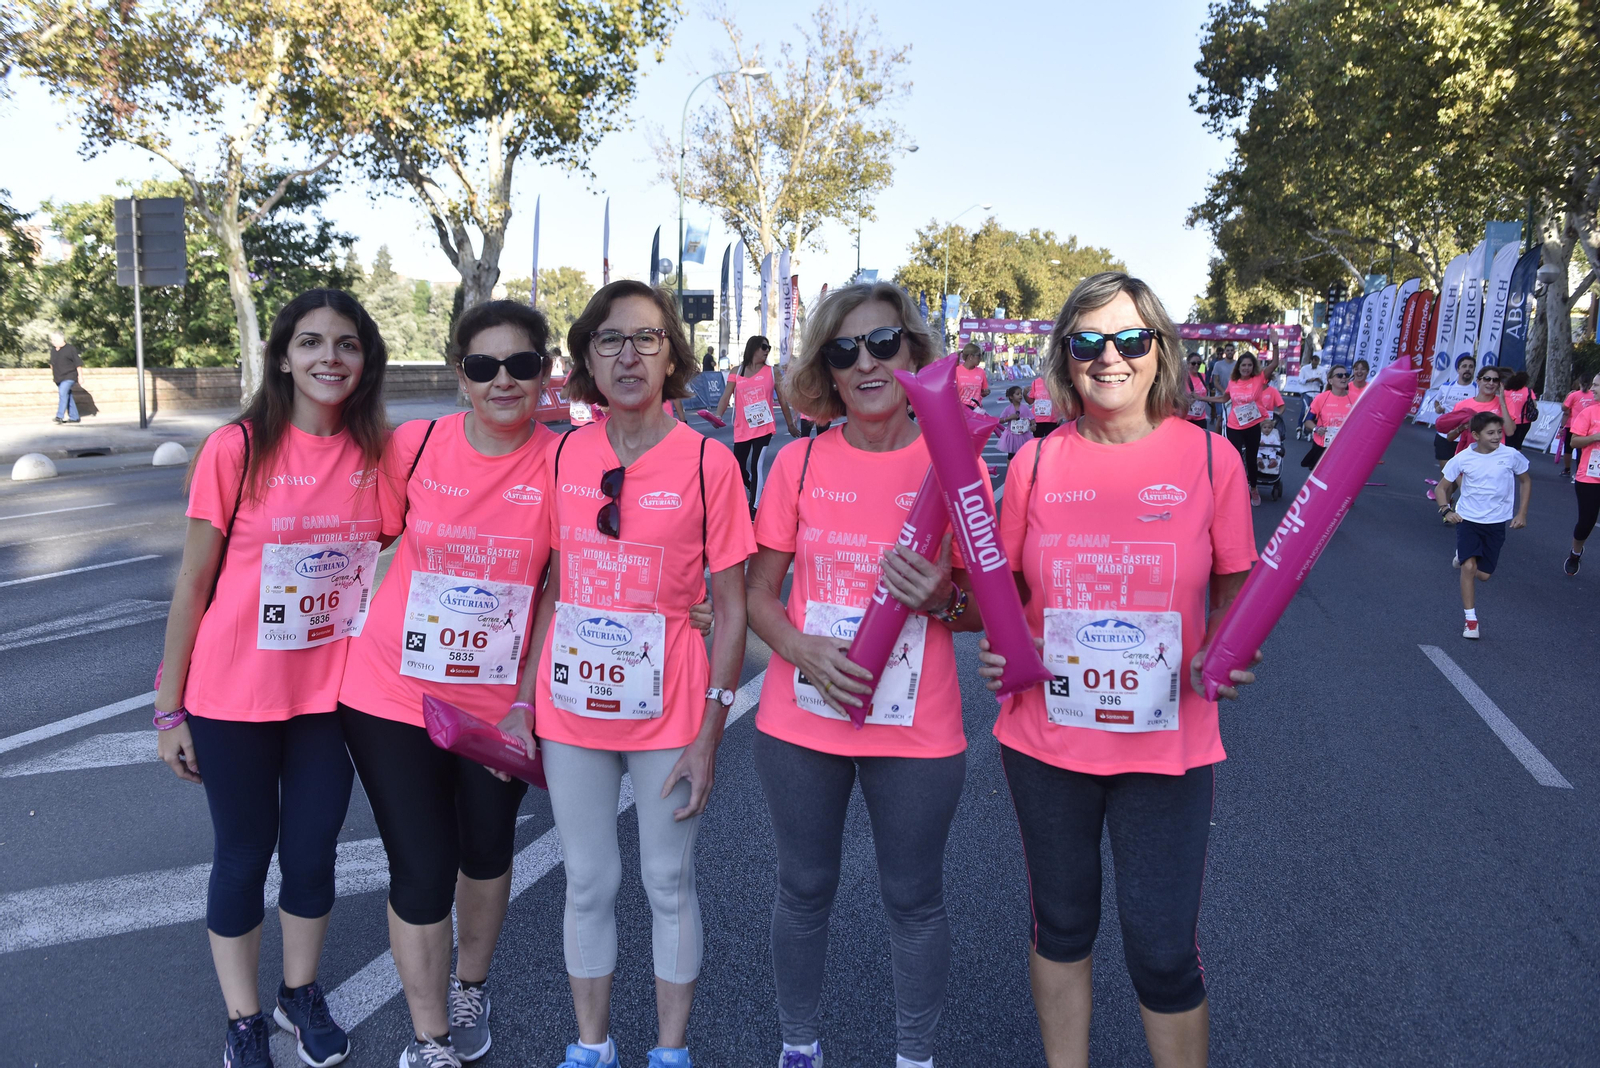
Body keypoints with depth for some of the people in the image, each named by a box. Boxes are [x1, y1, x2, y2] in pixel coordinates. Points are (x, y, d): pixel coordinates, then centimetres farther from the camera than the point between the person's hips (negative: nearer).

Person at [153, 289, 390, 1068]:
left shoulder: (376, 453, -3)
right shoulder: (237, 449, -11)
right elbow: (193, 582, -6)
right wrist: (169, 708, -4)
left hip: (331, 693, 3)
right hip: (235, 697, -2)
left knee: (312, 852, 14)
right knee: (243, 857, 11)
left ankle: (302, 995, 38)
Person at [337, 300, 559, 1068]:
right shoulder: (412, 445, -10)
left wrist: (533, 699, -8)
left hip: (499, 704, 1)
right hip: (394, 696, 0)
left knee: (486, 851, 21)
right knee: (421, 870, 4)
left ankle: (470, 989, 49)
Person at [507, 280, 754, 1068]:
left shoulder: (707, 462, -10)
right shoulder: (563, 457, 0)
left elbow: (731, 609, -7)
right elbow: (550, 588, 8)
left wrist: (709, 736, -9)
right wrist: (522, 700, 4)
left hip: (666, 714, -3)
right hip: (571, 710, 3)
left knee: (669, 884, 12)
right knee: (588, 883, 16)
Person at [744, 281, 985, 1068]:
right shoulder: (800, 462, -2)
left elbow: (985, 607, 1)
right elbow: (758, 592, 2)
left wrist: (941, 598, -21)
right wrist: (804, 651, -17)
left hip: (917, 733, -1)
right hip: (800, 723, 2)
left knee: (913, 898, 13)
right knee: (804, 889, 16)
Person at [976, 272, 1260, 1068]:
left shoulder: (1209, 457, -5)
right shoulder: (1036, 462, -1)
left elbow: (1236, 585, 4)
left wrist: (1223, 650, -14)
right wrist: (993, 643, -9)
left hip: (1167, 748, -1)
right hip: (1045, 740, 2)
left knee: (1164, 951, 5)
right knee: (1061, 926, 18)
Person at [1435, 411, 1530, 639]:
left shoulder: (1511, 455, -8)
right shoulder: (1463, 459, -10)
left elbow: (1526, 481, 9)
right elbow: (1441, 487, 1)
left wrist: (1522, 513, 5)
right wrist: (1446, 510, -16)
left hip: (1496, 522, 2)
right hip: (1468, 518, -2)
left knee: (1483, 574, 5)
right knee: (1469, 567, -18)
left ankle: (1463, 556, 41)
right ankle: (1471, 621, -8)